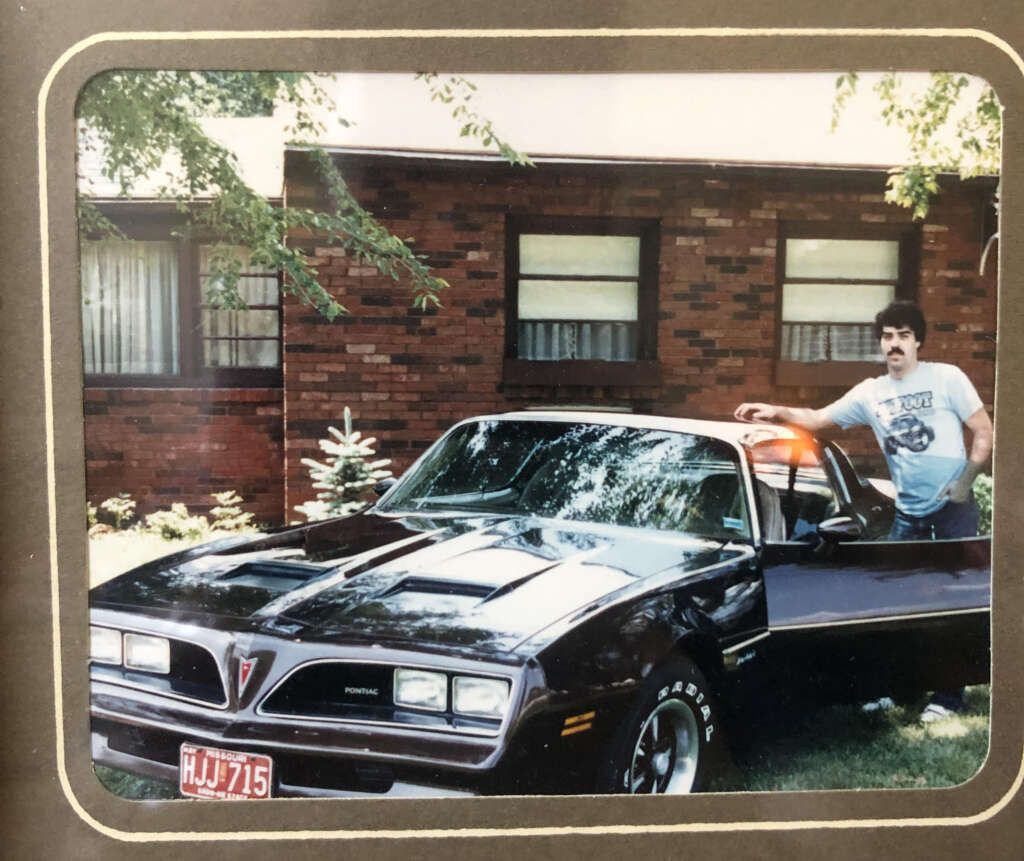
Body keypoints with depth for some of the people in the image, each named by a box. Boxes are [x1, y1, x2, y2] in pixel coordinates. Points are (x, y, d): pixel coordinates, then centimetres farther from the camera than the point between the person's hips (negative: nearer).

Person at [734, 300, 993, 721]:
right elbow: (818, 419, 8)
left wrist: (965, 480, -15)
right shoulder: (870, 393, 5)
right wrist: (775, 411, -7)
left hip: (954, 509, -4)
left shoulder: (947, 378, -6)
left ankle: (949, 694, 8)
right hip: (909, 513, 4)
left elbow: (984, 433, -4)